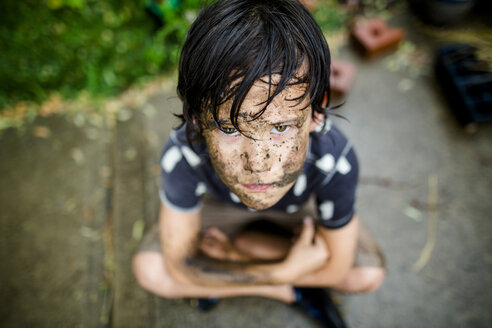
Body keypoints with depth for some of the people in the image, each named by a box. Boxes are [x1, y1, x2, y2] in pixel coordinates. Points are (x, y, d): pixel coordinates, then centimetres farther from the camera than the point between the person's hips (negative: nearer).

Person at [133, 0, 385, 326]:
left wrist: (235, 249, -25)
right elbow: (181, 266, -26)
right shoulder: (182, 154, -38)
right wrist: (285, 271, -30)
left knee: (369, 274, -16)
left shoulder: (334, 158, -39)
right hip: (223, 204, 1)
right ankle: (292, 292, -4)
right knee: (150, 269, -19)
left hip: (300, 210, 0)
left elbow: (335, 268, -24)